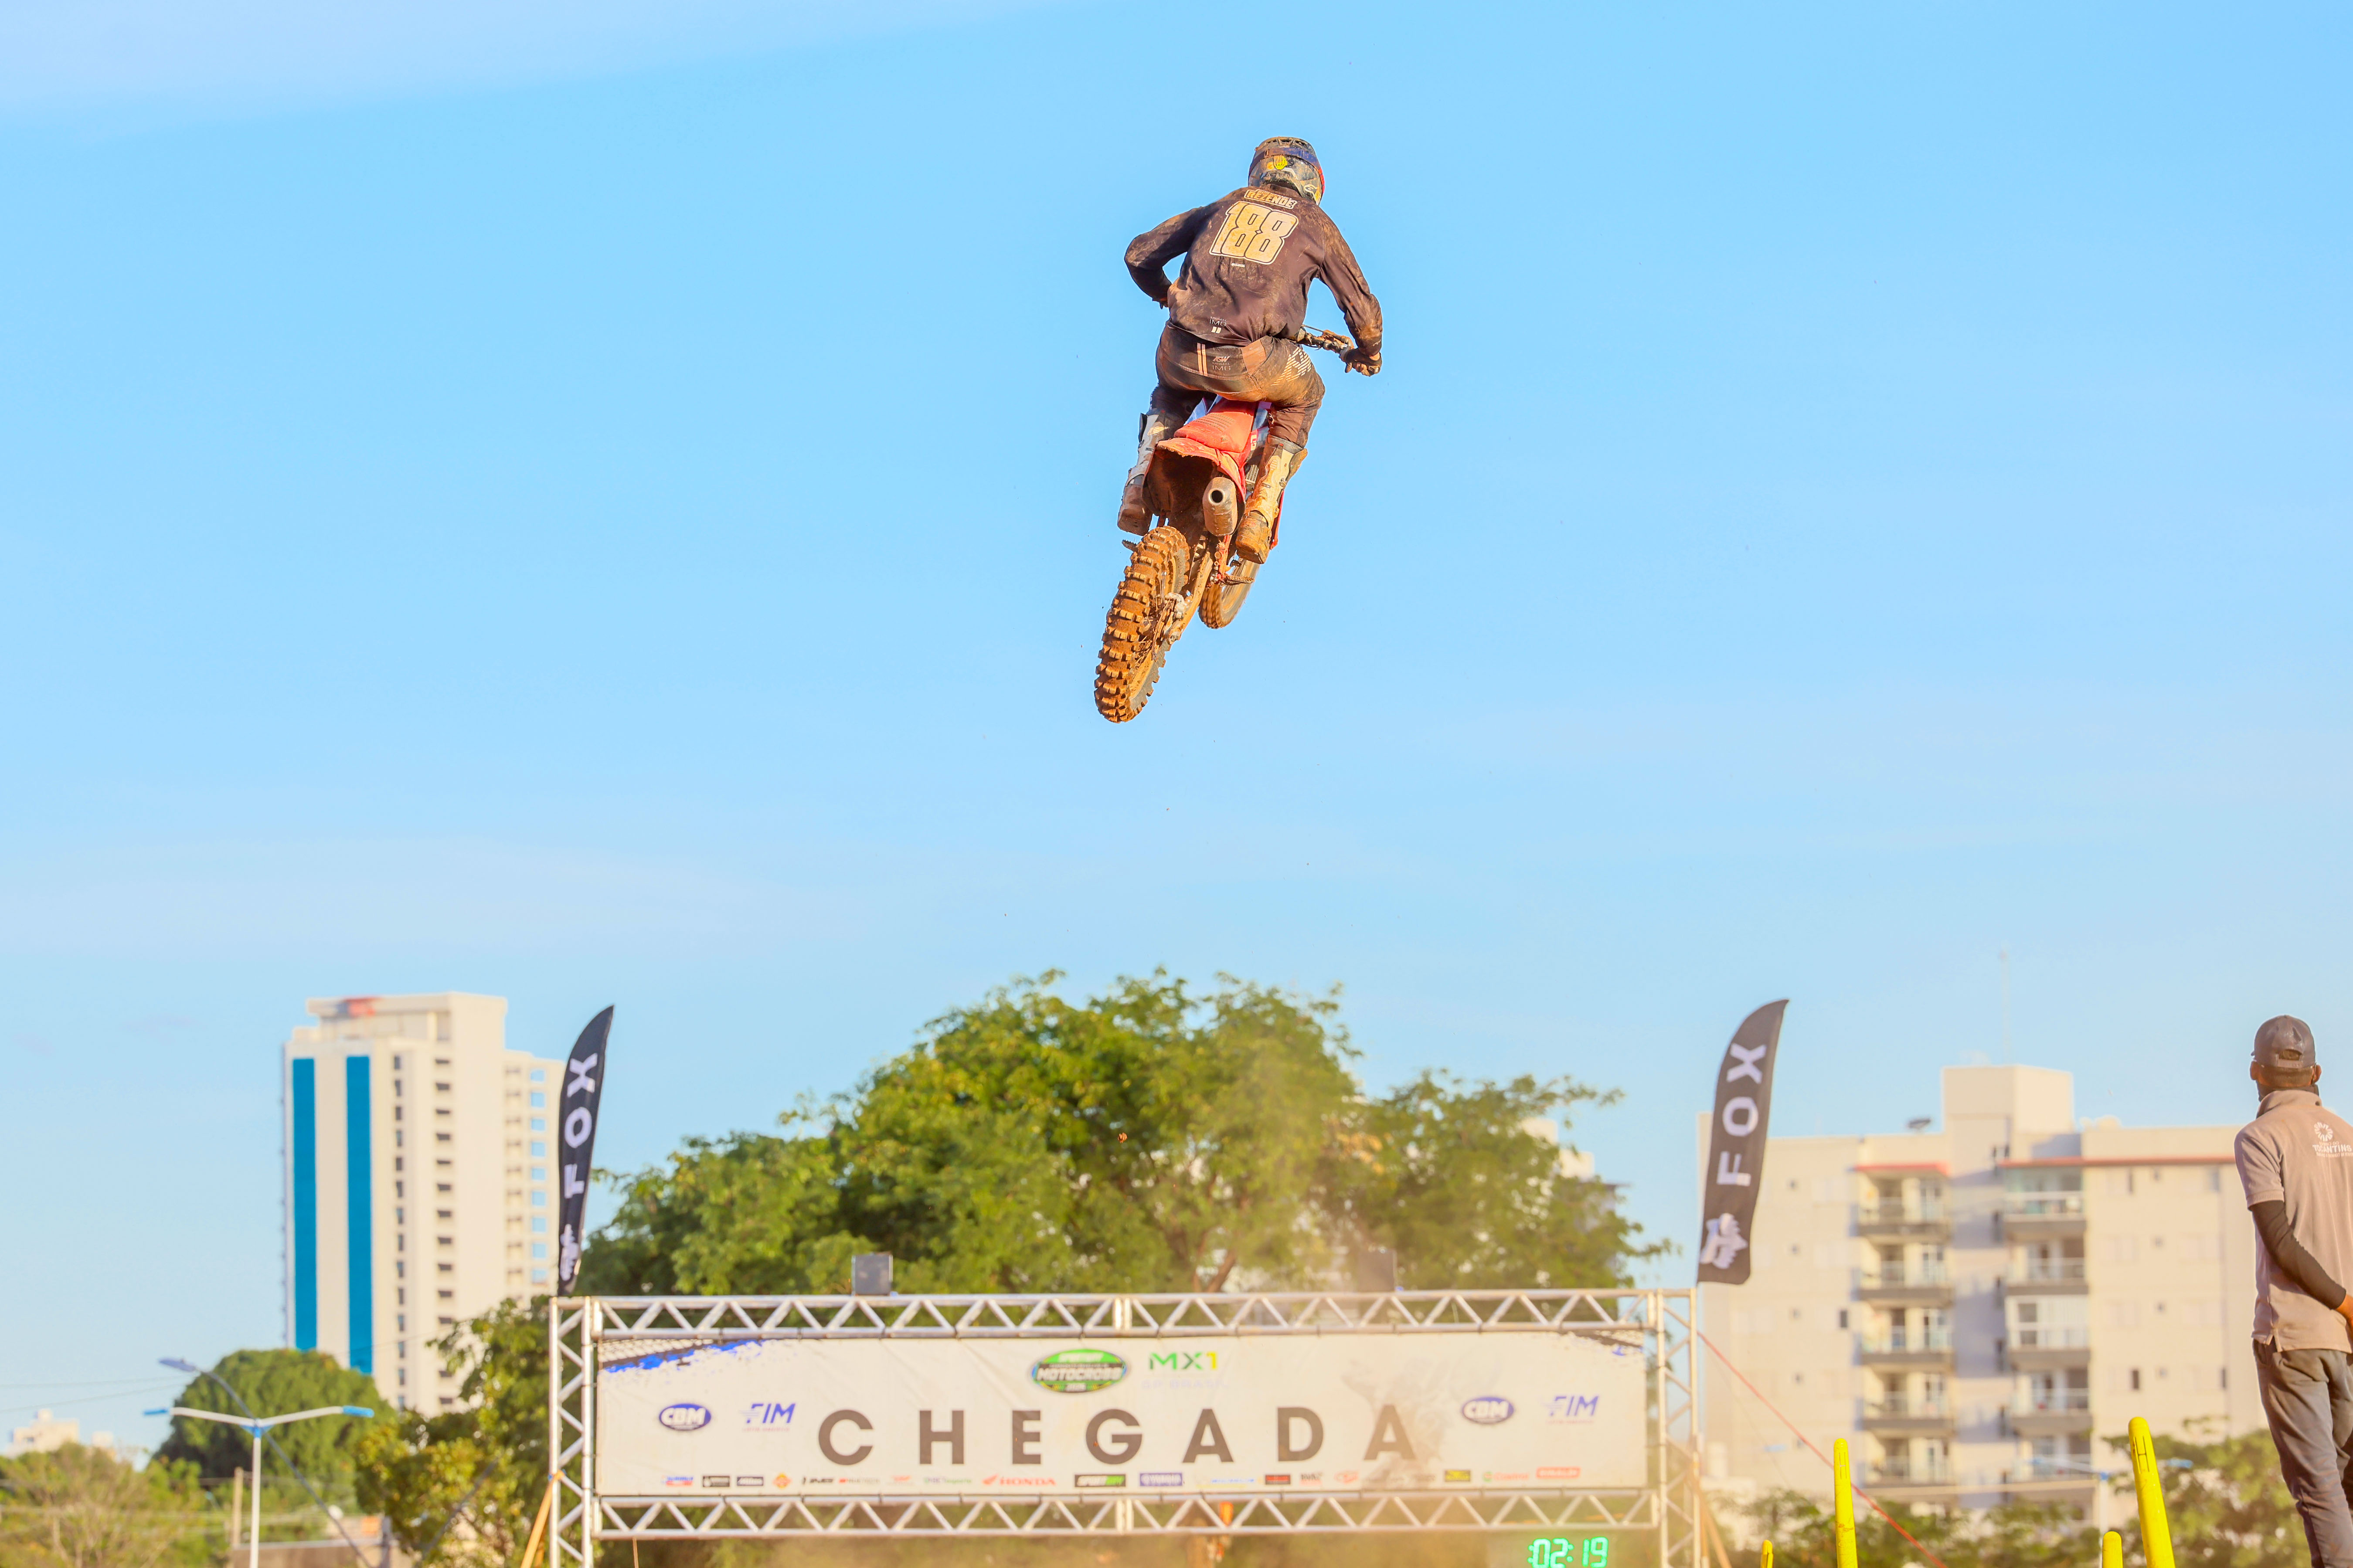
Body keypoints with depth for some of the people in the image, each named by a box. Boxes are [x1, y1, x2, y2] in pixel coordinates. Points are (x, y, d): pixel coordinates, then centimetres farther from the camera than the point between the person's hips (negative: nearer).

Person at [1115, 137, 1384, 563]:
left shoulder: (1226, 206, 25)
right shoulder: (1316, 225, 18)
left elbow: (1140, 254, 28)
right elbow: (1362, 308, 20)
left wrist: (1167, 295, 49)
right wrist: (1368, 353, 42)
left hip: (1181, 353, 3)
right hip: (1251, 364, -3)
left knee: (1170, 396, 39)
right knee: (1303, 398, 30)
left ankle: (1139, 491, 17)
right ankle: (1260, 516, 16)